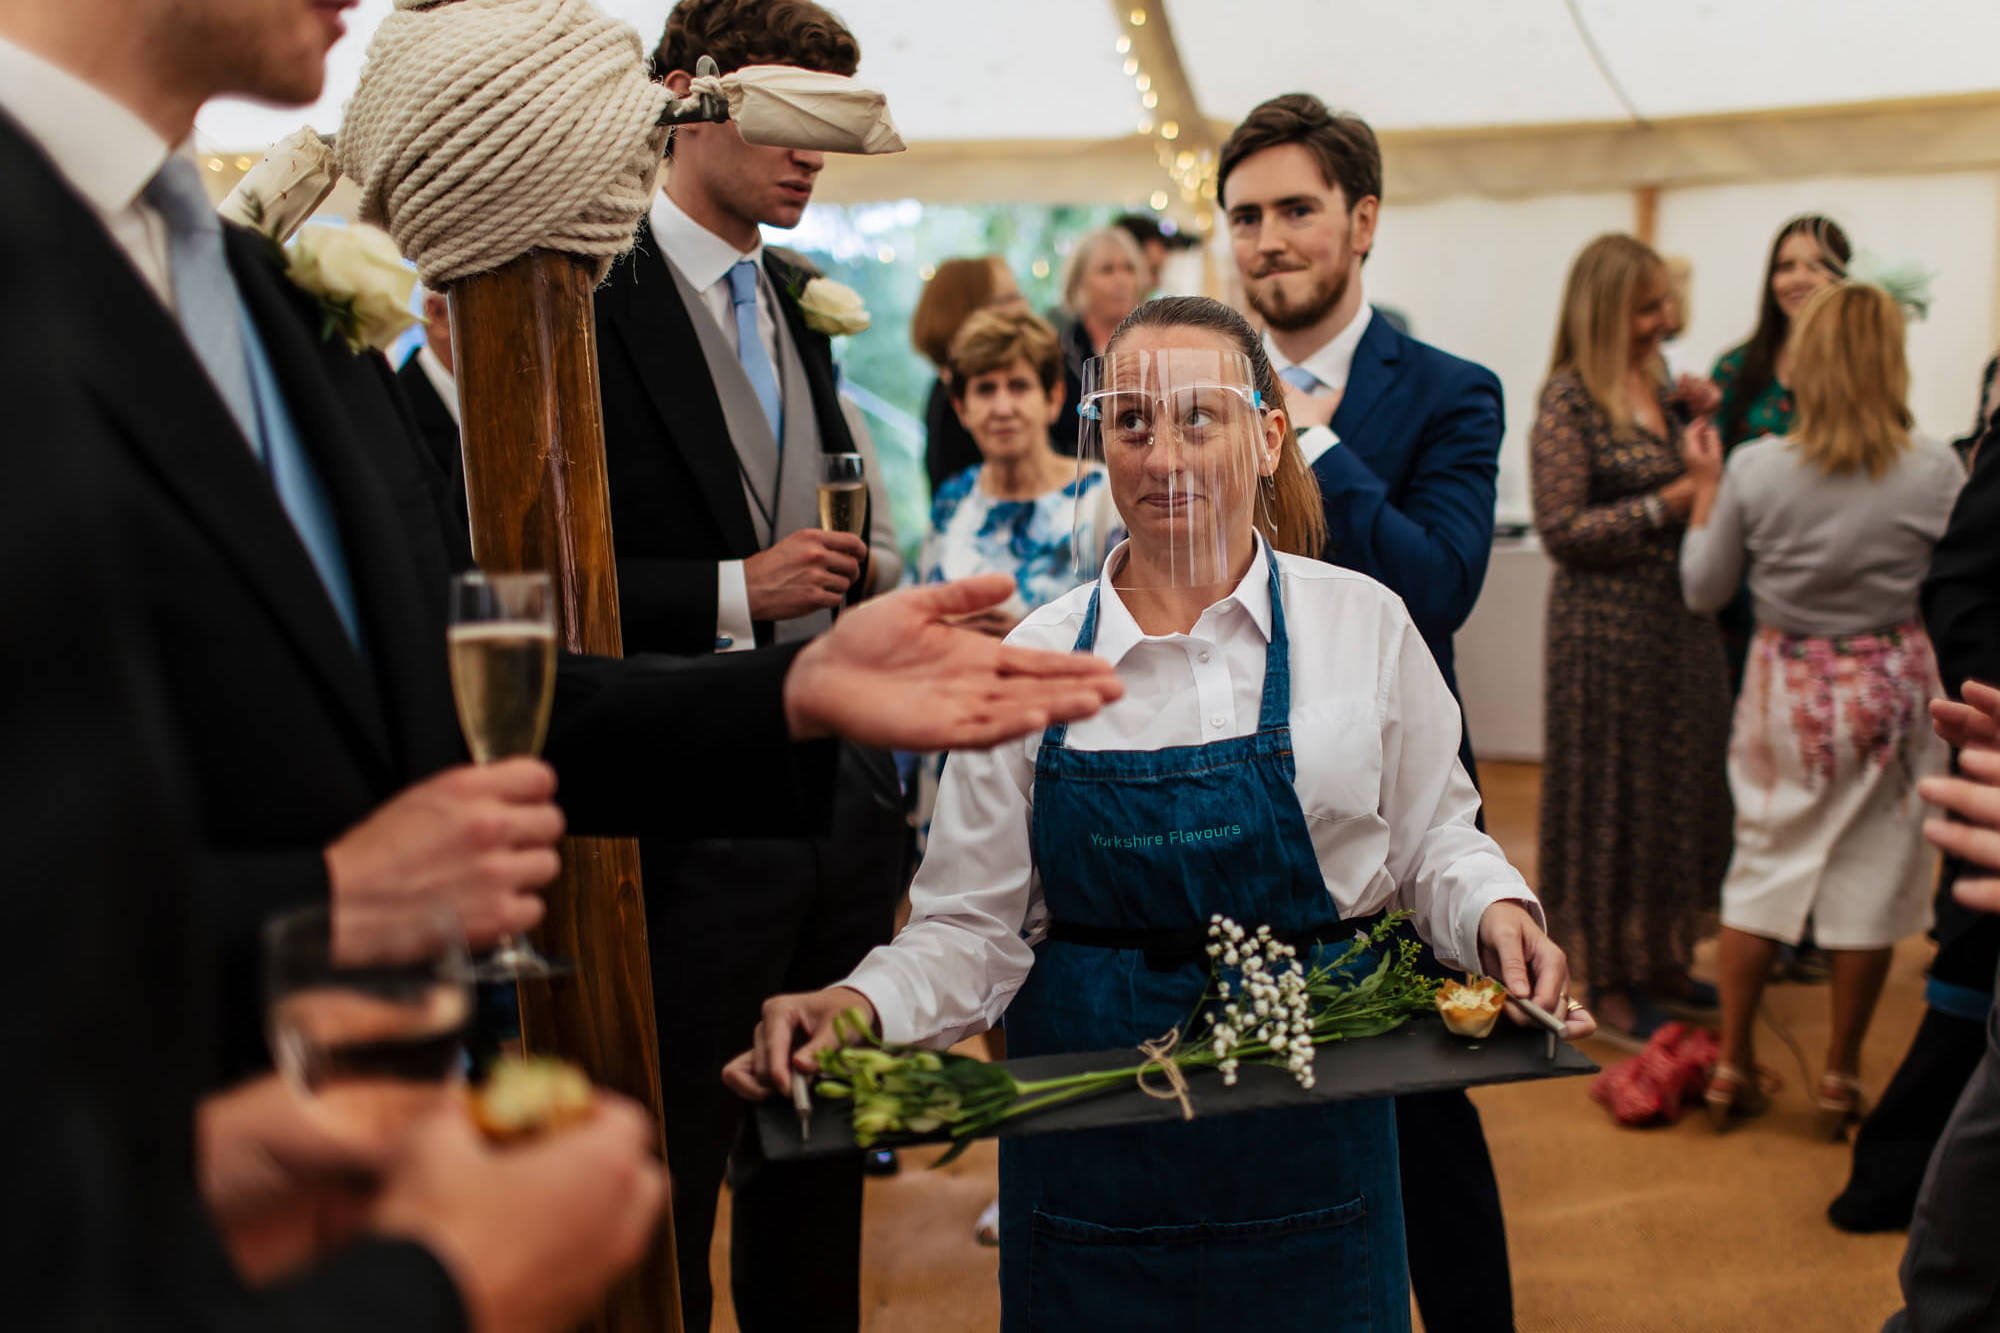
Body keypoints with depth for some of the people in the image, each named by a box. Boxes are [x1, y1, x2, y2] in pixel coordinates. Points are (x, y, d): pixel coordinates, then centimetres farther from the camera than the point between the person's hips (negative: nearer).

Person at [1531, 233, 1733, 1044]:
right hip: (1611, 626, -7)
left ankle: (1663, 959, 28)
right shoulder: (1568, 399, -12)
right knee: (1614, 794, 3)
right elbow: (1561, 530, -16)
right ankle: (1610, 981, 17)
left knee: (1680, 788, 13)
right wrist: (1667, 505, -17)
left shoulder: (1657, 384, 10)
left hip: (1680, 617, 8)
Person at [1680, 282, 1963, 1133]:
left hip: (1787, 686, 1)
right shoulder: (1936, 472, -12)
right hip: (1891, 687, -1)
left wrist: (1704, 488, 9)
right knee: (1873, 874, 11)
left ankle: (1732, 1067, 20)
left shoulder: (1754, 469, -11)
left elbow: (1703, 590, -1)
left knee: (1764, 862, 13)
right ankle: (1841, 1078, 21)